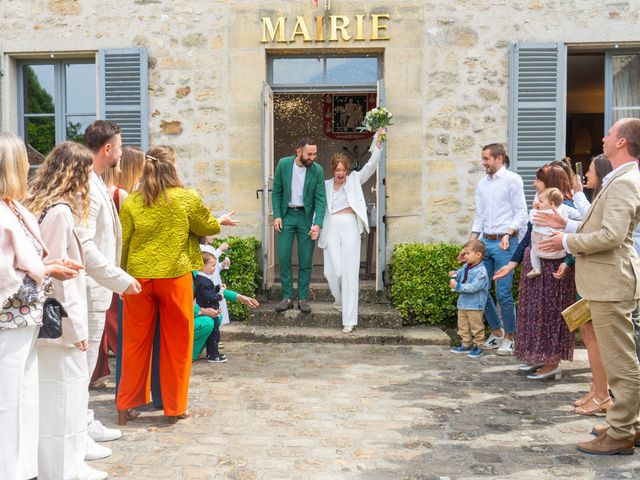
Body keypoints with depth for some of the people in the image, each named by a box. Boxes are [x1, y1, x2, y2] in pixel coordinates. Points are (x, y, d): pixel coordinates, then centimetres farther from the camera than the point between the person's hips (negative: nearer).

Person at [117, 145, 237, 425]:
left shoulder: (131, 202, -1)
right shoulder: (187, 199, -6)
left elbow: (122, 244, 1)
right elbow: (208, 227, 7)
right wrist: (222, 221, 29)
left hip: (138, 278, 2)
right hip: (175, 277, -2)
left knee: (135, 343, 13)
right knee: (176, 343, 10)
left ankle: (125, 406, 23)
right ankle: (174, 407, 19)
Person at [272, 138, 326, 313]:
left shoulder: (317, 170, -7)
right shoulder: (283, 164, -5)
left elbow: (320, 199, -6)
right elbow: (276, 192, 2)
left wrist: (318, 224, -17)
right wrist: (277, 215, -7)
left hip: (306, 216, 0)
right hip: (286, 215, 0)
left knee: (306, 260, 2)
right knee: (284, 257, -2)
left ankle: (303, 298, 12)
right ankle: (287, 297, 8)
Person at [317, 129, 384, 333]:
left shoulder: (354, 180, 11)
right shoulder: (326, 186, 14)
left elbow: (371, 165, 2)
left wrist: (378, 142, -7)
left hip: (350, 226, -1)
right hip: (332, 227, 1)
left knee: (350, 271, -6)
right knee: (333, 271, -5)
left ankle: (349, 319, -5)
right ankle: (340, 301, 28)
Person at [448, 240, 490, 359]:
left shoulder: (481, 271, -20)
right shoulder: (466, 267, 5)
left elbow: (473, 287, -28)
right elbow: (460, 274, 25)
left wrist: (457, 286, -29)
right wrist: (455, 275, 2)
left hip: (475, 305, -8)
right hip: (462, 303, 8)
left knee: (476, 327, 5)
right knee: (463, 326, 16)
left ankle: (478, 346, 16)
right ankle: (466, 344, 29)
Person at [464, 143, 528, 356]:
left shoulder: (512, 180, -3)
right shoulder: (482, 184, 15)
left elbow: (521, 213, -7)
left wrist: (508, 234, -22)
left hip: (504, 243, -6)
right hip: (485, 242, 7)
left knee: (503, 293, -5)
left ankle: (509, 337, 12)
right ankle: (496, 331, 24)